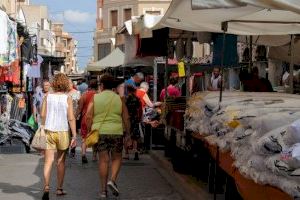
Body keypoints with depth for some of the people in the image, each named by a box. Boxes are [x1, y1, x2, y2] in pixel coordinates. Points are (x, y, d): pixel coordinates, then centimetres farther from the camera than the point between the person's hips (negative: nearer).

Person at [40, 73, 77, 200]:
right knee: (61, 161, 14)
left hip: (48, 131, 1)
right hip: (63, 132, -1)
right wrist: (74, 136, -7)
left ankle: (46, 187, -21)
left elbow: (43, 115, 0)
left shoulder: (48, 97, 1)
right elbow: (71, 118, -9)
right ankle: (59, 189, 23)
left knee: (48, 161, -2)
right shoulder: (67, 98, -5)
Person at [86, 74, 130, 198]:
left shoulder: (95, 98, 1)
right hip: (116, 132, 0)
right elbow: (126, 119, 4)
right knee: (117, 158, 15)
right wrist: (128, 133, 12)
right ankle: (113, 180, -6)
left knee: (103, 160, 5)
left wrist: (89, 131, 7)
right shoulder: (119, 99, 4)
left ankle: (103, 190, 6)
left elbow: (89, 117, -3)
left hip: (99, 132, 0)